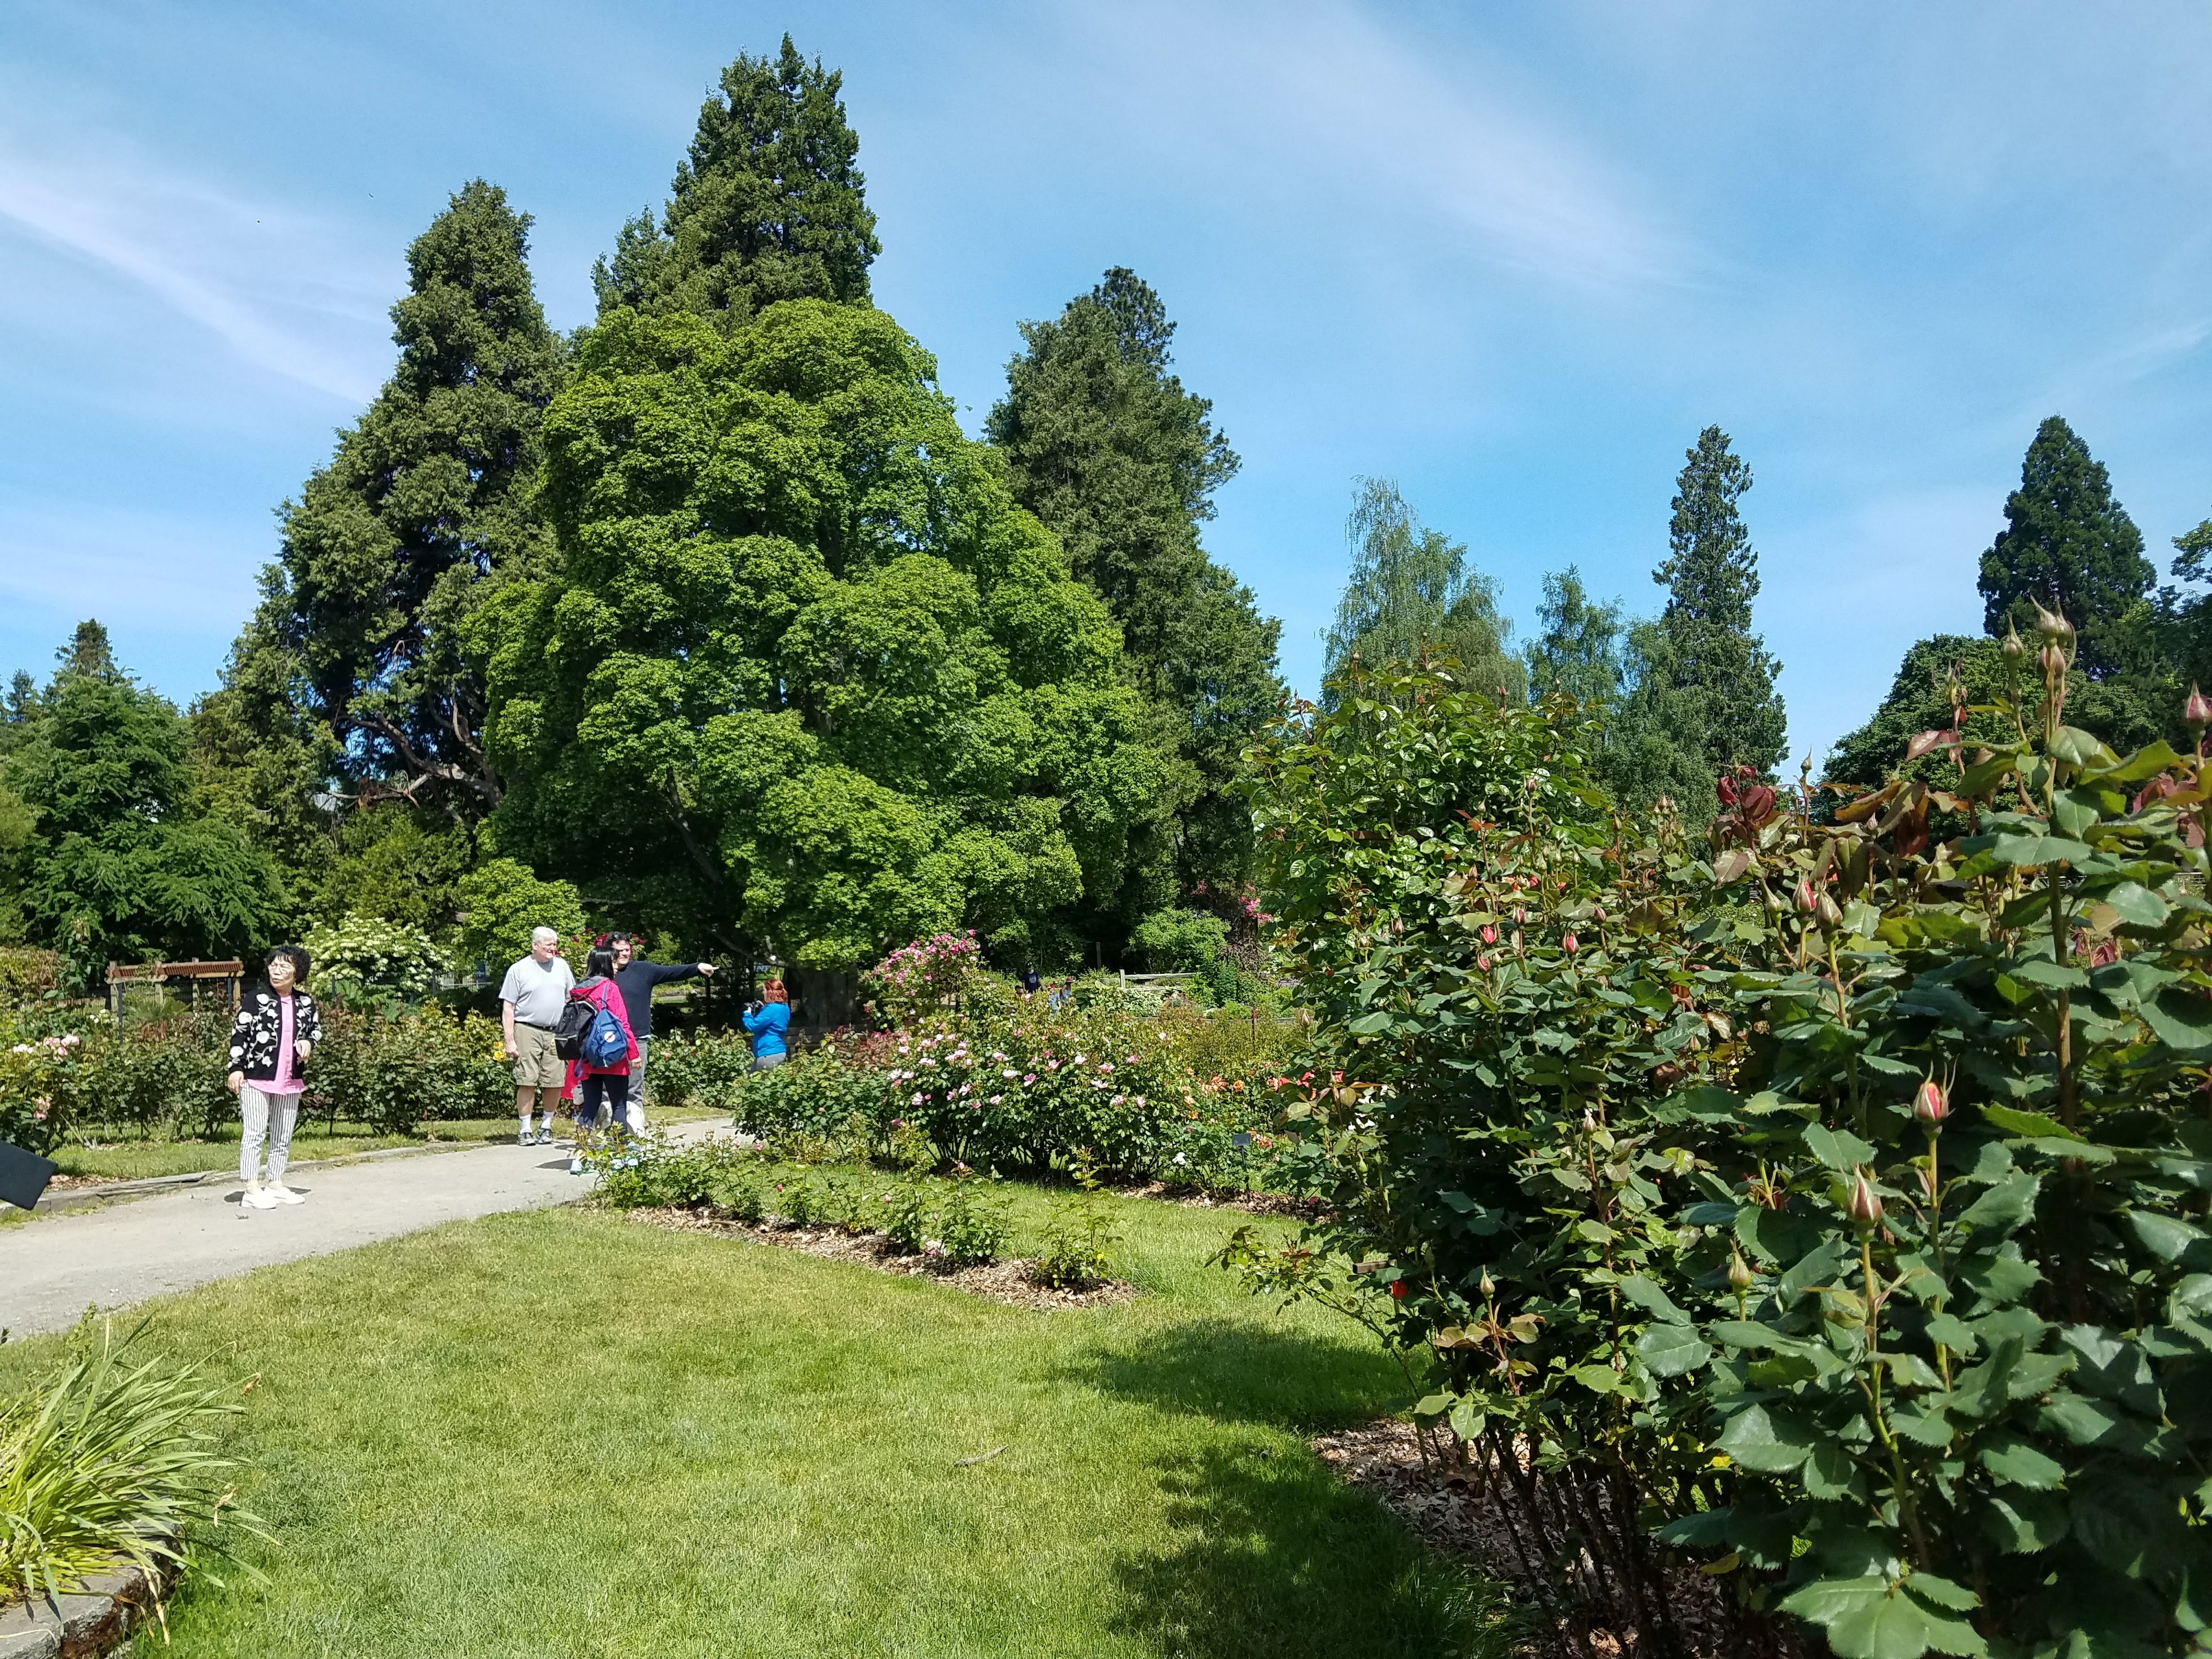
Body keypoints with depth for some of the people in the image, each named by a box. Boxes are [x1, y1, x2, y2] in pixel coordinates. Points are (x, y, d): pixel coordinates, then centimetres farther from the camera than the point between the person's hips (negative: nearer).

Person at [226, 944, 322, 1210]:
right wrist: (236, 1068, -13)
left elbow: (317, 1029, 22)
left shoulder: (305, 1003, 7)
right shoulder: (256, 998, -6)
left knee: (283, 1137, 12)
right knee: (255, 1133, -6)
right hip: (255, 1079, -5)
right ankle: (252, 1188, -2)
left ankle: (276, 1184, 22)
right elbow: (239, 1034, -7)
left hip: (290, 1080, 5)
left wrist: (309, 1042, 0)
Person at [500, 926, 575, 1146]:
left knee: (555, 1083, 1)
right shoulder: (518, 970, 1)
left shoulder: (562, 966, 12)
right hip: (527, 1031, -3)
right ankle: (525, 1130, 4)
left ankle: (547, 1126, 18)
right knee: (527, 1082, -6)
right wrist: (509, 1041, -6)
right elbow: (508, 1008, 0)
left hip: (556, 1033, 3)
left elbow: (570, 1001, 19)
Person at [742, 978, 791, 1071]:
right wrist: (763, 1009, 15)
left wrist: (748, 1014, 1)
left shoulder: (772, 1009, -19)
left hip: (769, 1054, -10)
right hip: (779, 1052, 10)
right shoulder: (784, 1007, 12)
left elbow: (752, 1026, -16)